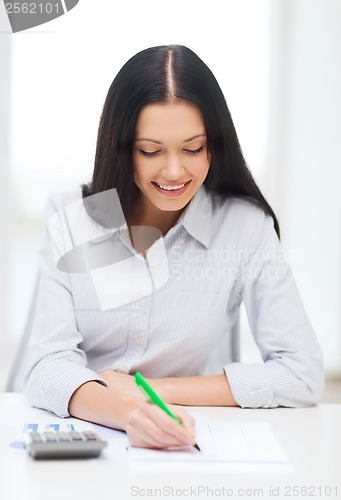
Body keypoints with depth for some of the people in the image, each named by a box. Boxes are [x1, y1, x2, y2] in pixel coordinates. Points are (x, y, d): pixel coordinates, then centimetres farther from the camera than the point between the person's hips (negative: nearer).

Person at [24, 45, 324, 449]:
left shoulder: (245, 226, -7)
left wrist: (157, 390, -12)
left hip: (180, 447, 0)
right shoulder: (69, 219, -3)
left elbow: (302, 375, -10)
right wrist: (126, 412, -33)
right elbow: (50, 365, -12)